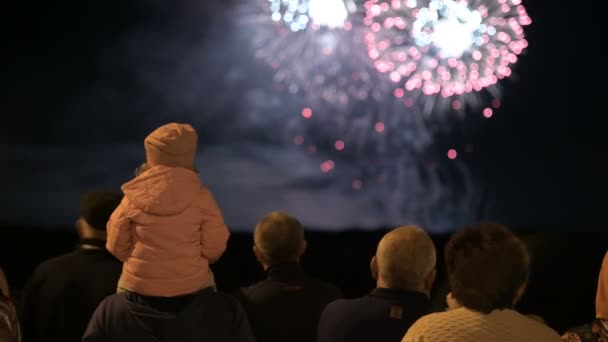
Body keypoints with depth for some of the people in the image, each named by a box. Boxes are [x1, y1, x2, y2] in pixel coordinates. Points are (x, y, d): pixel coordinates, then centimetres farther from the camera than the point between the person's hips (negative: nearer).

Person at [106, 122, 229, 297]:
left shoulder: (134, 197, -12)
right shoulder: (200, 197, -14)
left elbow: (117, 246, -1)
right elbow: (214, 248, -6)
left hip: (139, 287, 1)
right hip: (191, 286, 0)